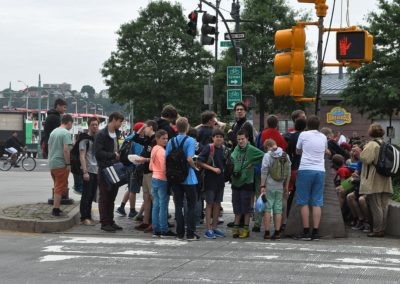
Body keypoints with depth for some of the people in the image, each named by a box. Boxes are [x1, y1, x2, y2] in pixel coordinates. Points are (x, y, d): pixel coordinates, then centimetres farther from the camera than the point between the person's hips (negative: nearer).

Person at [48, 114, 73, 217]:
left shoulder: (53, 132, 14)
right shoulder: (66, 133, -12)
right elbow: (66, 150, -20)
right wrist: (68, 164, -15)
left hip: (51, 163, 8)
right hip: (61, 164, -8)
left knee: (57, 187, 16)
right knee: (60, 187, -2)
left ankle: (56, 208, 19)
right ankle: (56, 209, -3)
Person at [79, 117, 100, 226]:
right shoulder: (85, 139, -5)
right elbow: (82, 156, -11)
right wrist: (85, 172, -18)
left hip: (97, 171, 6)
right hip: (88, 171, -6)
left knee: (92, 195, 10)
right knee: (86, 195, -4)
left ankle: (88, 217, 16)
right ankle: (84, 218, 0)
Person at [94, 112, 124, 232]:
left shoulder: (117, 134, 14)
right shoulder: (101, 134, -11)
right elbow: (98, 153, -19)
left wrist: (119, 156, 2)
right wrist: (113, 155, -17)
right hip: (104, 169, -7)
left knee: (112, 196, 11)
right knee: (104, 197, -1)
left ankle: (110, 221, 17)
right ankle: (105, 223, 4)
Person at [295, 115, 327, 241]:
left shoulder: (303, 135, 2)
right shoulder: (323, 137, 12)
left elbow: (297, 151, 15)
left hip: (305, 170, -3)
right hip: (320, 170, 3)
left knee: (304, 202, 3)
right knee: (317, 203, 4)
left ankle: (306, 232, 0)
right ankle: (315, 232, 1)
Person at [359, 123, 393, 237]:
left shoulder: (372, 145, -12)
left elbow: (366, 159, -19)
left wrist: (358, 153, -4)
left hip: (374, 183, -7)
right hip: (385, 181, 7)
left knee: (375, 206, -3)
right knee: (383, 206, 9)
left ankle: (377, 230, -1)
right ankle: (382, 229, 13)